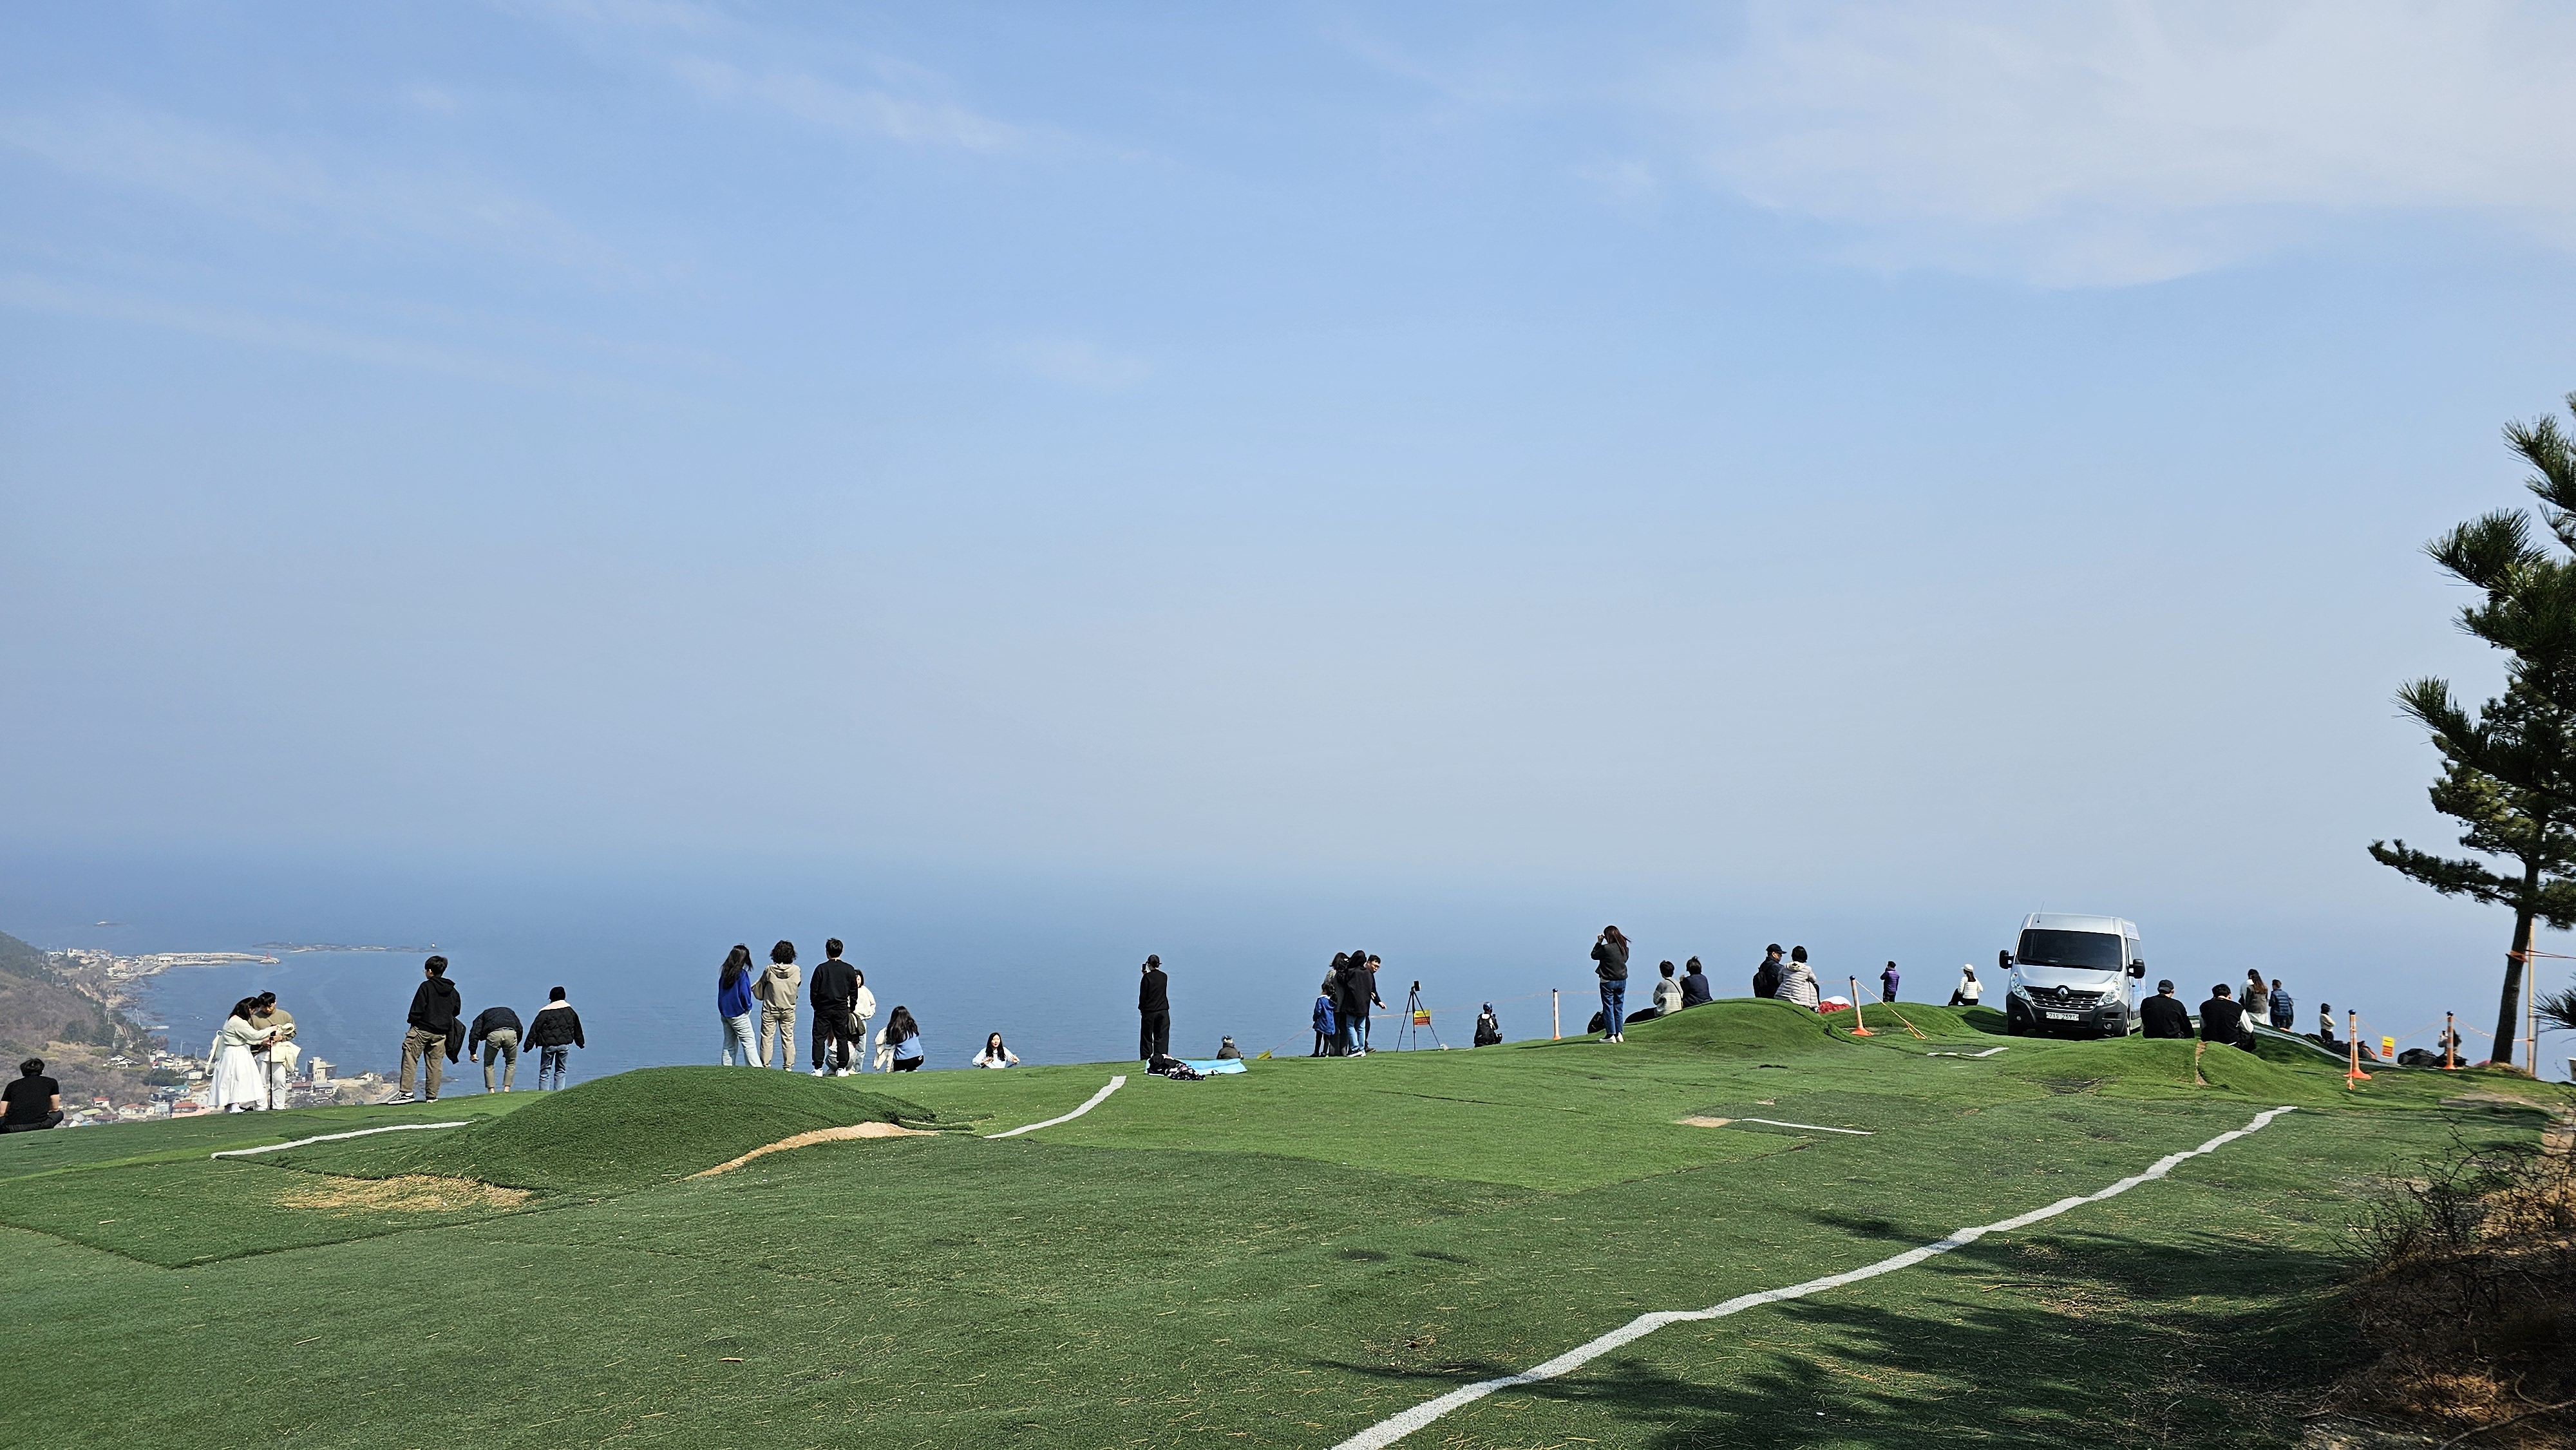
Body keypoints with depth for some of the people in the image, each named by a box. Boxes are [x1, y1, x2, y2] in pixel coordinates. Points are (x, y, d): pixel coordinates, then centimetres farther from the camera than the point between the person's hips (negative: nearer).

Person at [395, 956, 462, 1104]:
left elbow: (417, 1009, -10)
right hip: (441, 1033, 5)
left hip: (422, 1029, -5)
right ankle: (432, 1096, 9)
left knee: (410, 1059, -2)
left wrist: (412, 1021, 3)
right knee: (435, 1063, 8)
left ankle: (406, 1091, -10)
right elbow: (457, 1009, 15)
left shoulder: (426, 986, -9)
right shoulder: (452, 990, 7)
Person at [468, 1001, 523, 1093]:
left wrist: (473, 1052, 15)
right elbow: (520, 1029, 26)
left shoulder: (482, 1015, 34)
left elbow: (474, 1034, 16)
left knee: (488, 1064, 18)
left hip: (494, 1034, -1)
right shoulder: (509, 1011, 40)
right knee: (511, 1063, 22)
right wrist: (515, 1045, 33)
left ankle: (491, 1091, 9)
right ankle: (507, 1089, 12)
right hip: (511, 1033, 1)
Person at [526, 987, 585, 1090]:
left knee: (545, 1070, 6)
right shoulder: (570, 1011, 10)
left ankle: (542, 1092, -1)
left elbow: (535, 1029, -3)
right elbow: (577, 1028, 22)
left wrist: (529, 1045, -1)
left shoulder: (544, 1012, -1)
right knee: (561, 1070, 11)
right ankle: (559, 1091, 3)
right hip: (564, 1044, 2)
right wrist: (581, 1043, 34)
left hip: (548, 1045, -2)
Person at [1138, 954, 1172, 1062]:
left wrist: (1141, 1009, 3)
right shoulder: (1164, 976, 3)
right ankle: (1161, 1054, -1)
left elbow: (1143, 995, -9)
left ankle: (1146, 1056, 10)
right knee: (1162, 1034, 6)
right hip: (1163, 1010, 4)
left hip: (1149, 1011, -3)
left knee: (1147, 1036, 7)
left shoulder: (1147, 978, -12)